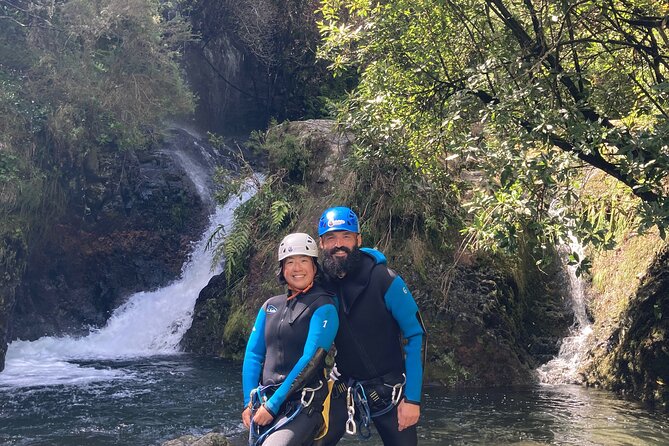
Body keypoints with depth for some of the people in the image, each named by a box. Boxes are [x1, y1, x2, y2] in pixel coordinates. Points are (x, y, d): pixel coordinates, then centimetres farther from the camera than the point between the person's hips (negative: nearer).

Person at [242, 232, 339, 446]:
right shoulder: (270, 306, 10)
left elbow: (311, 359, -14)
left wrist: (272, 405, -15)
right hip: (265, 402, 6)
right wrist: (250, 403, -1)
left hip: (304, 405, -6)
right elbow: (253, 354, 9)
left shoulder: (323, 306, -6)